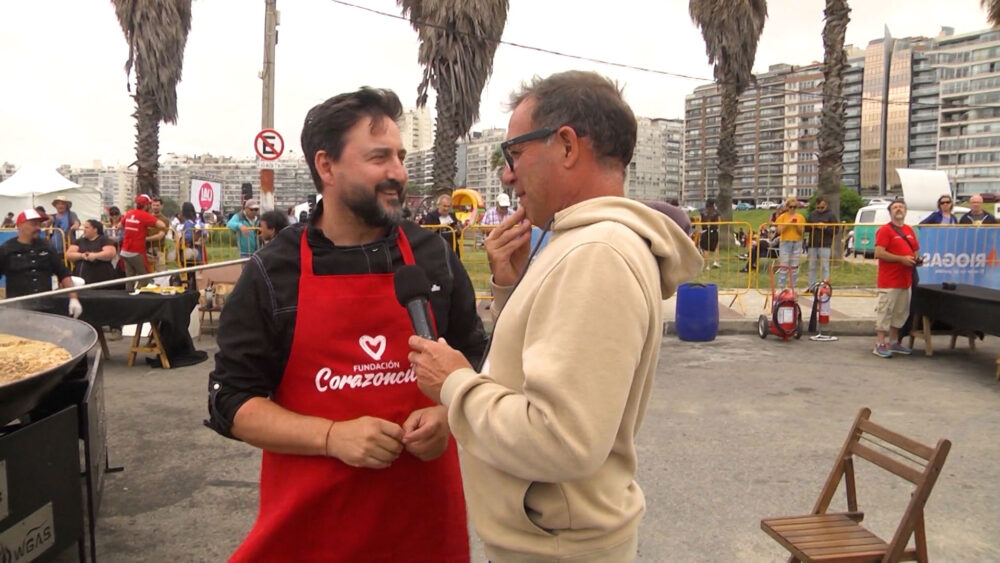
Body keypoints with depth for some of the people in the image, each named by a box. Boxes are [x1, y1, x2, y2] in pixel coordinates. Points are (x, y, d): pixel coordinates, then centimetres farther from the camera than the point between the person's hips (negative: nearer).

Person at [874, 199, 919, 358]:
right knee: (885, 311, -7)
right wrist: (901, 259, -19)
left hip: (905, 279, 8)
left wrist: (916, 260, 4)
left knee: (900, 312, 14)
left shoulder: (909, 230, 16)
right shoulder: (885, 230, -7)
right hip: (889, 280, -8)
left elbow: (915, 251, 27)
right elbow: (879, 253, -17)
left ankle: (894, 342, 24)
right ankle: (880, 345, -4)